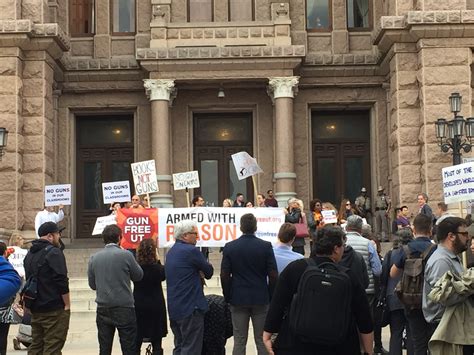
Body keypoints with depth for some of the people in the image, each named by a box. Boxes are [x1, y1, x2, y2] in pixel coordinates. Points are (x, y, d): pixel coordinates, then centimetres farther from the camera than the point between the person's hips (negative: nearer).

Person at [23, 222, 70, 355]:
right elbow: (62, 281, -18)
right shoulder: (54, 252, -13)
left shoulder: (30, 254, 14)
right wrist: (67, 305, -11)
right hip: (55, 309, -8)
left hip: (35, 309, 8)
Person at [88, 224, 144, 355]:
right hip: (124, 309, -4)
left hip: (103, 310, 4)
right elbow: (138, 275, 4)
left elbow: (92, 284, 10)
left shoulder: (94, 258, 1)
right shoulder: (126, 255, -10)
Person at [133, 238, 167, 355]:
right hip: (156, 307, -2)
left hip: (138, 307, 3)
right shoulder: (157, 268, -15)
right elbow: (163, 275, 5)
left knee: (136, 343, 10)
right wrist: (157, 261, 0)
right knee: (156, 344, 5)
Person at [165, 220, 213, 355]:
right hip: (190, 307, -9)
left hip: (174, 308, 9)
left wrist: (198, 273, 3)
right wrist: (202, 272, 16)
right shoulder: (191, 251, -14)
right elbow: (209, 271, -4)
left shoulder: (171, 252, 14)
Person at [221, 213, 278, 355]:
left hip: (238, 299, 1)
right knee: (262, 340, 6)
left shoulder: (229, 247, -4)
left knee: (239, 341, 6)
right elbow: (273, 275, -7)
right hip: (261, 299, -1)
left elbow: (224, 275, -3)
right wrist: (270, 295, 6)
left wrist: (228, 296, 9)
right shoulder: (266, 246, -7)